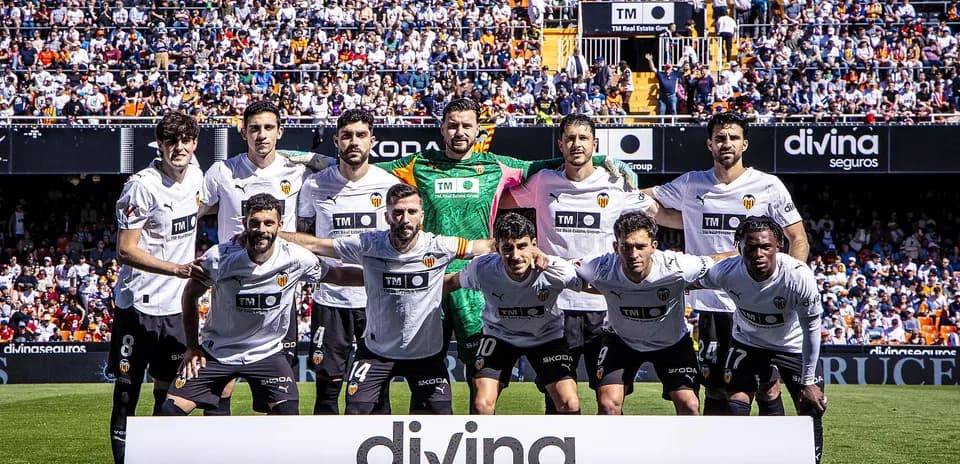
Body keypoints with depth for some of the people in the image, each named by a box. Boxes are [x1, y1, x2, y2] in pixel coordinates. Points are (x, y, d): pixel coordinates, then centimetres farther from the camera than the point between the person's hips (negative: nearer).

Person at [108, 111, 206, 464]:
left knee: (169, 392, 11)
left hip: (177, 305, 7)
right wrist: (178, 269, -28)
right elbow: (126, 250, -19)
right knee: (127, 391, -2)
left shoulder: (194, 174, 6)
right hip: (139, 305, -6)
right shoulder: (142, 186, -16)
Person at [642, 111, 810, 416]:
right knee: (715, 389, 7)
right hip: (712, 306, 2)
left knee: (768, 390, -3)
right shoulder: (691, 185, 7)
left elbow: (799, 240, 3)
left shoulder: (768, 186, 1)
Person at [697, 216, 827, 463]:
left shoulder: (799, 276, -34)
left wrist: (808, 381, -15)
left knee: (812, 410, -2)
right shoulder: (726, 272, -29)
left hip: (794, 346, -1)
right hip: (748, 342, 1)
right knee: (735, 407, -9)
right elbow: (697, 282, -4)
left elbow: (811, 329, -21)